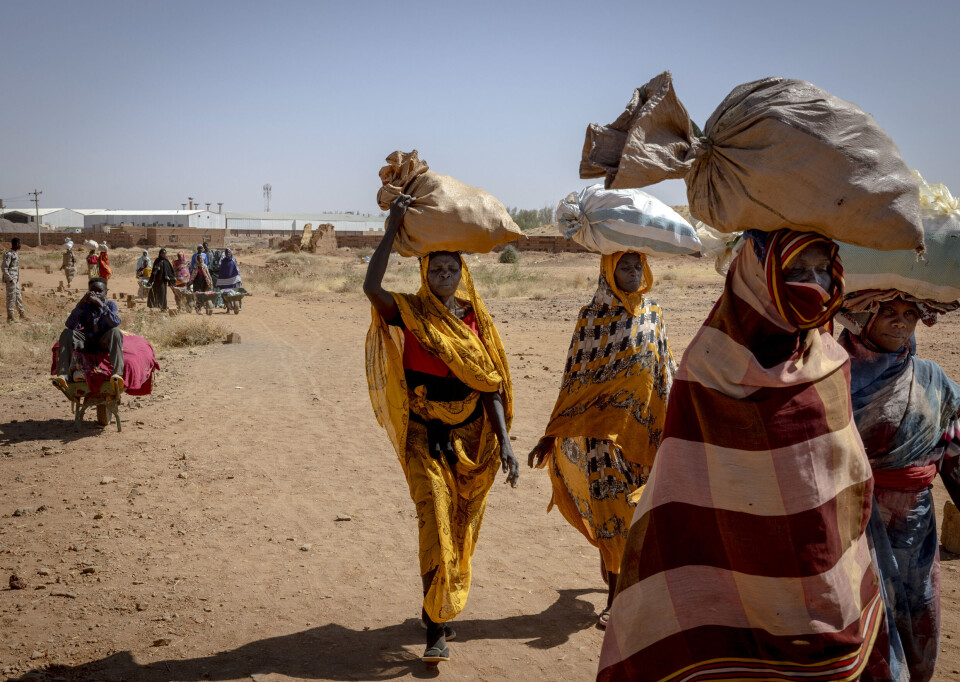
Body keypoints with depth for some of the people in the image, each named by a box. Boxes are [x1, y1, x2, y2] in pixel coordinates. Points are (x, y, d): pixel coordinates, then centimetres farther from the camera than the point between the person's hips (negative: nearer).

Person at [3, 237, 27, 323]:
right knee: (11, 298, -3)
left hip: (16, 280, 9)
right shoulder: (8, 254, -16)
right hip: (11, 280, -9)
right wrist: (10, 279, -19)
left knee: (18, 296, 15)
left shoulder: (16, 254, 12)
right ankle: (10, 318, 3)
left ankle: (22, 314, 25)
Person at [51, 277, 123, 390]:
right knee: (66, 333, -21)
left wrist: (101, 304, -30)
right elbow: (70, 325, -14)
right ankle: (63, 376, -34)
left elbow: (116, 323, -23)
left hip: (105, 342, -2)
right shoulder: (84, 306, 2)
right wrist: (81, 303, -23)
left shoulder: (110, 304, -1)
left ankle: (117, 373, -49)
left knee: (116, 332, -32)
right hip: (87, 342, 2)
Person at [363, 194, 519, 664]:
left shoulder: (475, 320, 3)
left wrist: (504, 442, -5)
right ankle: (437, 628, -4)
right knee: (435, 522, -12)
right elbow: (371, 287, -26)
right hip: (426, 436, -3)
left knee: (462, 529, 11)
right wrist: (394, 225, -23)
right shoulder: (410, 313, -5)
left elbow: (491, 386, 3)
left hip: (472, 437, 3)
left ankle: (440, 608, 32)